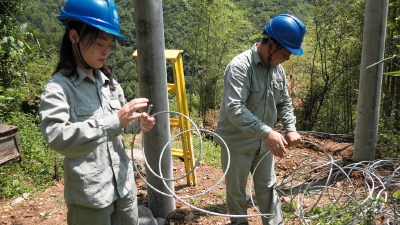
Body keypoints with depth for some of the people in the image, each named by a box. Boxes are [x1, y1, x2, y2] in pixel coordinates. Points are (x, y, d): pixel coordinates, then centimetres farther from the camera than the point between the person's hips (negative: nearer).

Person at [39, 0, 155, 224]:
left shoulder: (110, 82, 6)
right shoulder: (58, 87, -14)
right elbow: (57, 137, -28)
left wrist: (138, 122, -5)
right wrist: (115, 121, -33)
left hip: (124, 185, 6)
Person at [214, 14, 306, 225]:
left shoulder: (277, 68, 1)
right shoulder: (240, 66, -24)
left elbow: (284, 102, 11)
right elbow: (234, 109, -35)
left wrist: (290, 128, -5)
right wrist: (267, 132, -41)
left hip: (264, 143, 6)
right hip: (237, 143, -6)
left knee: (268, 188, 18)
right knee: (236, 191, 13)